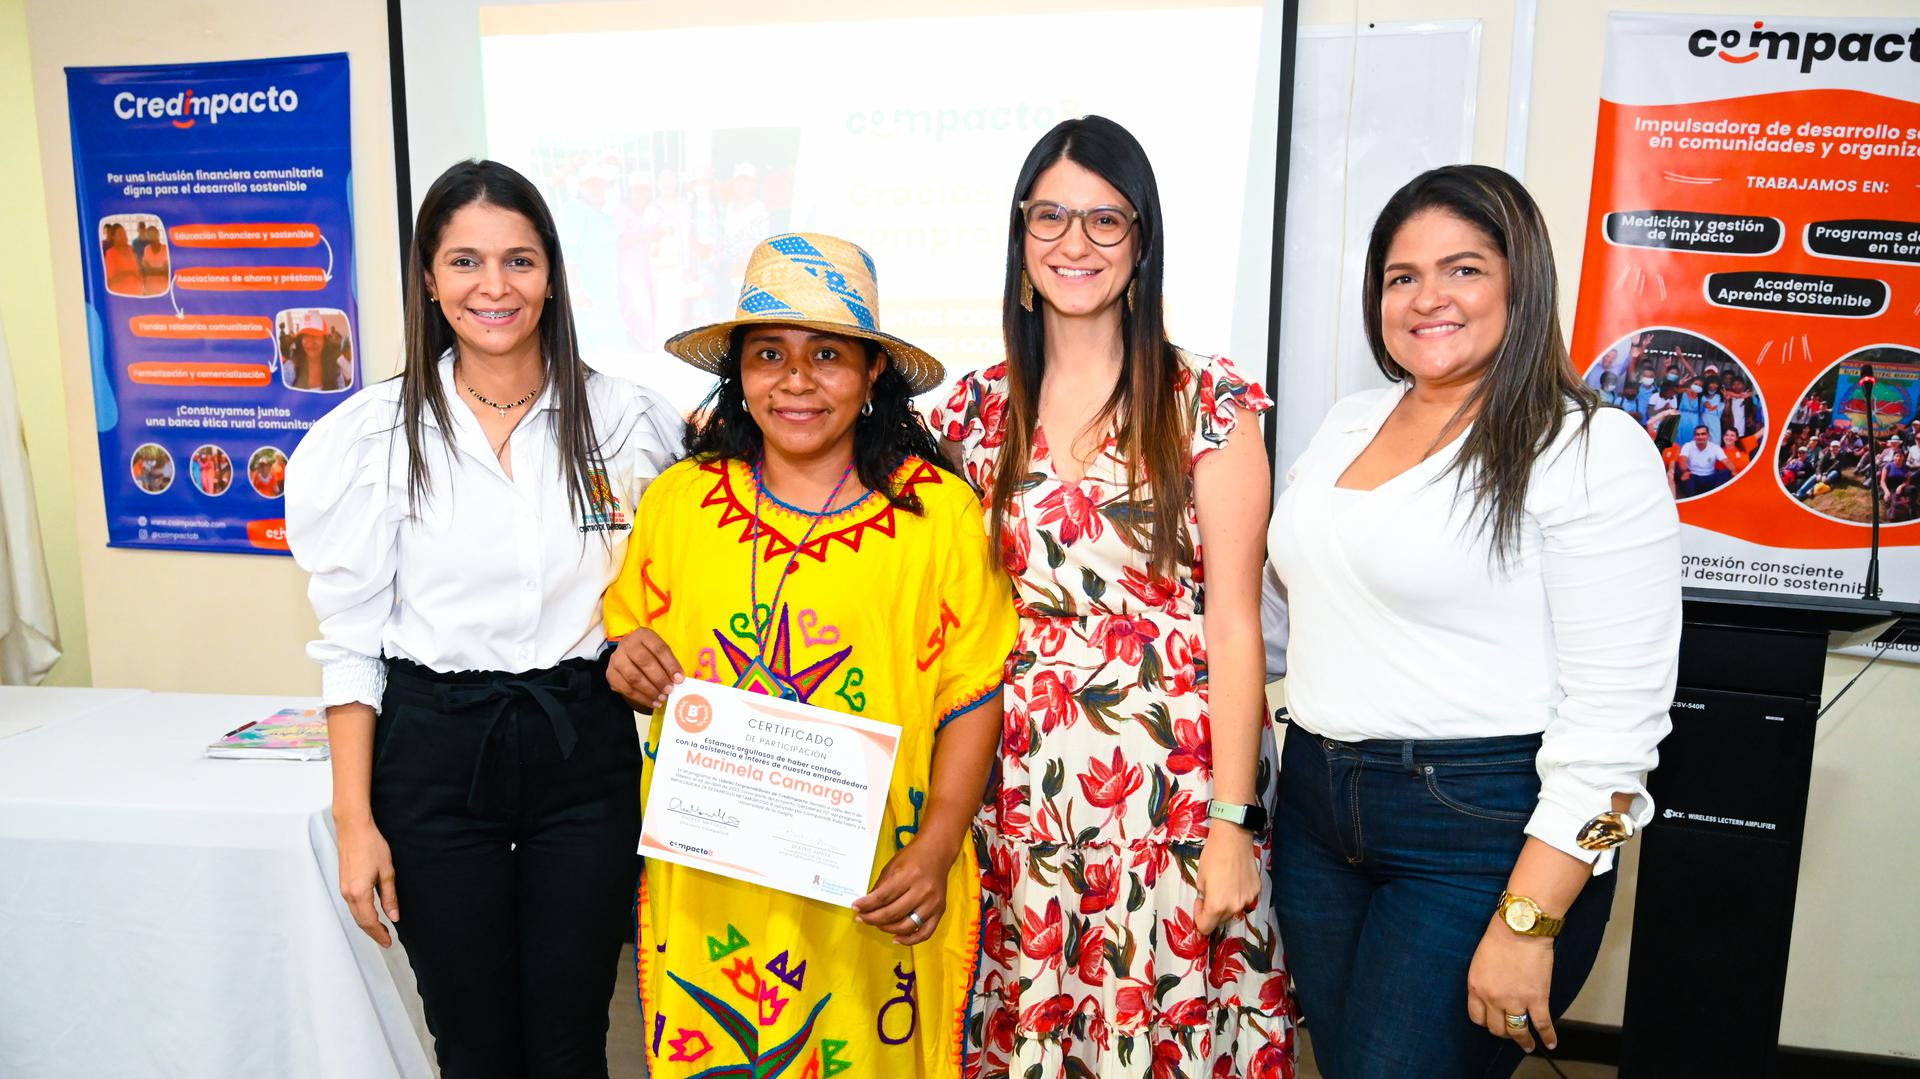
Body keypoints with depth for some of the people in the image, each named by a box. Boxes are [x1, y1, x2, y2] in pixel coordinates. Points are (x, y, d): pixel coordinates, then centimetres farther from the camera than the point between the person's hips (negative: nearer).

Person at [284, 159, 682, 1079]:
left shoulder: (625, 419, -2)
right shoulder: (374, 432, -4)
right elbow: (351, 639, -2)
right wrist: (354, 821, -3)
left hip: (584, 753, 1)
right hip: (433, 758, 0)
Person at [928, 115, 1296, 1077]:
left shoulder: (1207, 405, -4)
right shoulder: (978, 409, 5)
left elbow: (1234, 626, -6)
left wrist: (1233, 823, -10)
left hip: (1172, 779, -2)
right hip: (1019, 781, 3)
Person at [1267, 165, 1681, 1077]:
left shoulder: (1592, 450, -11)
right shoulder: (1348, 423, 10)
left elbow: (1615, 714, -16)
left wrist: (1528, 925, -18)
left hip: (1486, 833, -6)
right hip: (1315, 809, 7)